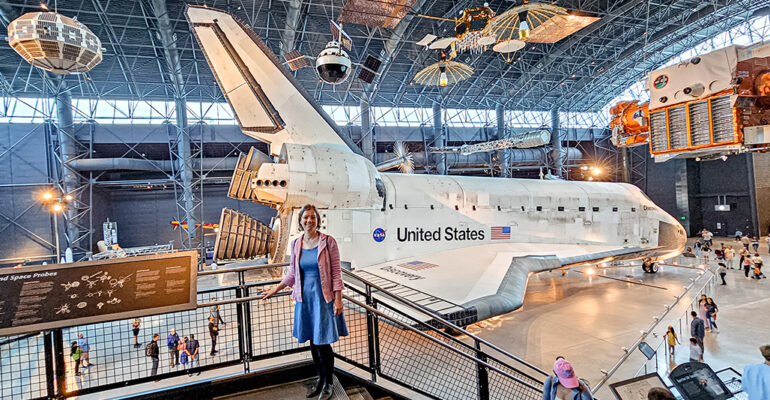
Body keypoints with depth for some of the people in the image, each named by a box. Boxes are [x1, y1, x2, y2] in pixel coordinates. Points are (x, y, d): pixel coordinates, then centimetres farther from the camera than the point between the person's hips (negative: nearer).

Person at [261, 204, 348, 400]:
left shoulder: (328, 242, -9)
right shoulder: (296, 244, 4)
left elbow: (336, 273, -8)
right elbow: (292, 274, 15)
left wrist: (338, 299, -12)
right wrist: (274, 290, 18)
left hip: (323, 297, -4)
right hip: (305, 297, 5)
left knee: (322, 343, -1)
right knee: (312, 342, 14)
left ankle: (329, 383, 22)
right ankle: (320, 379, 35)